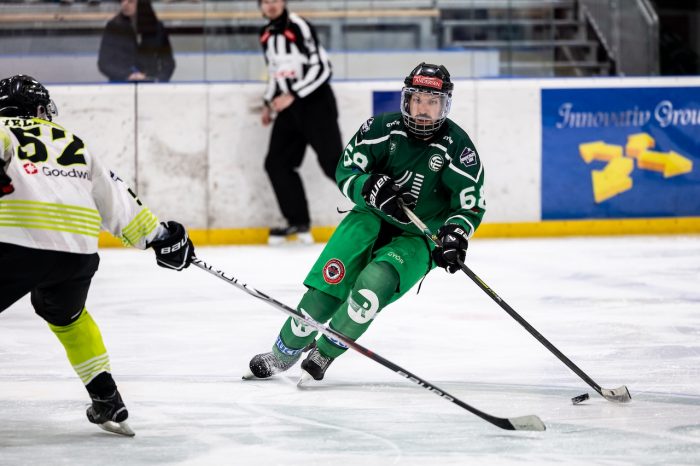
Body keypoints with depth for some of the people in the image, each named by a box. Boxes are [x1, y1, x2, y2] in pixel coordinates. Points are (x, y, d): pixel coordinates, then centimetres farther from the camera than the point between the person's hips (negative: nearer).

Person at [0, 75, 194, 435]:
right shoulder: (71, 141, 31)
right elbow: (114, 196, 31)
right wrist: (159, 236, 37)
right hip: (78, 249, 5)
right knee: (65, 314, 33)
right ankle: (107, 401, 32)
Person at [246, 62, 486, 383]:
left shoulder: (458, 147, -10)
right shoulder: (383, 128, -7)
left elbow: (471, 205, -6)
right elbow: (346, 172, -6)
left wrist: (456, 233, -25)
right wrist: (370, 187, -28)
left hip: (417, 239, -2)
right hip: (373, 218, 2)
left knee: (375, 283, -30)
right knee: (332, 278, -22)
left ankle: (324, 354, -13)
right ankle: (284, 352, -9)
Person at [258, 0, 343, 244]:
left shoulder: (299, 27, -16)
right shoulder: (266, 35, 9)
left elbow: (321, 68, -20)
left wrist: (292, 96, -23)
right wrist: (269, 102, 17)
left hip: (316, 103, -8)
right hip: (289, 106, 8)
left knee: (333, 163, -13)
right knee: (277, 163, 3)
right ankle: (298, 222, 11)